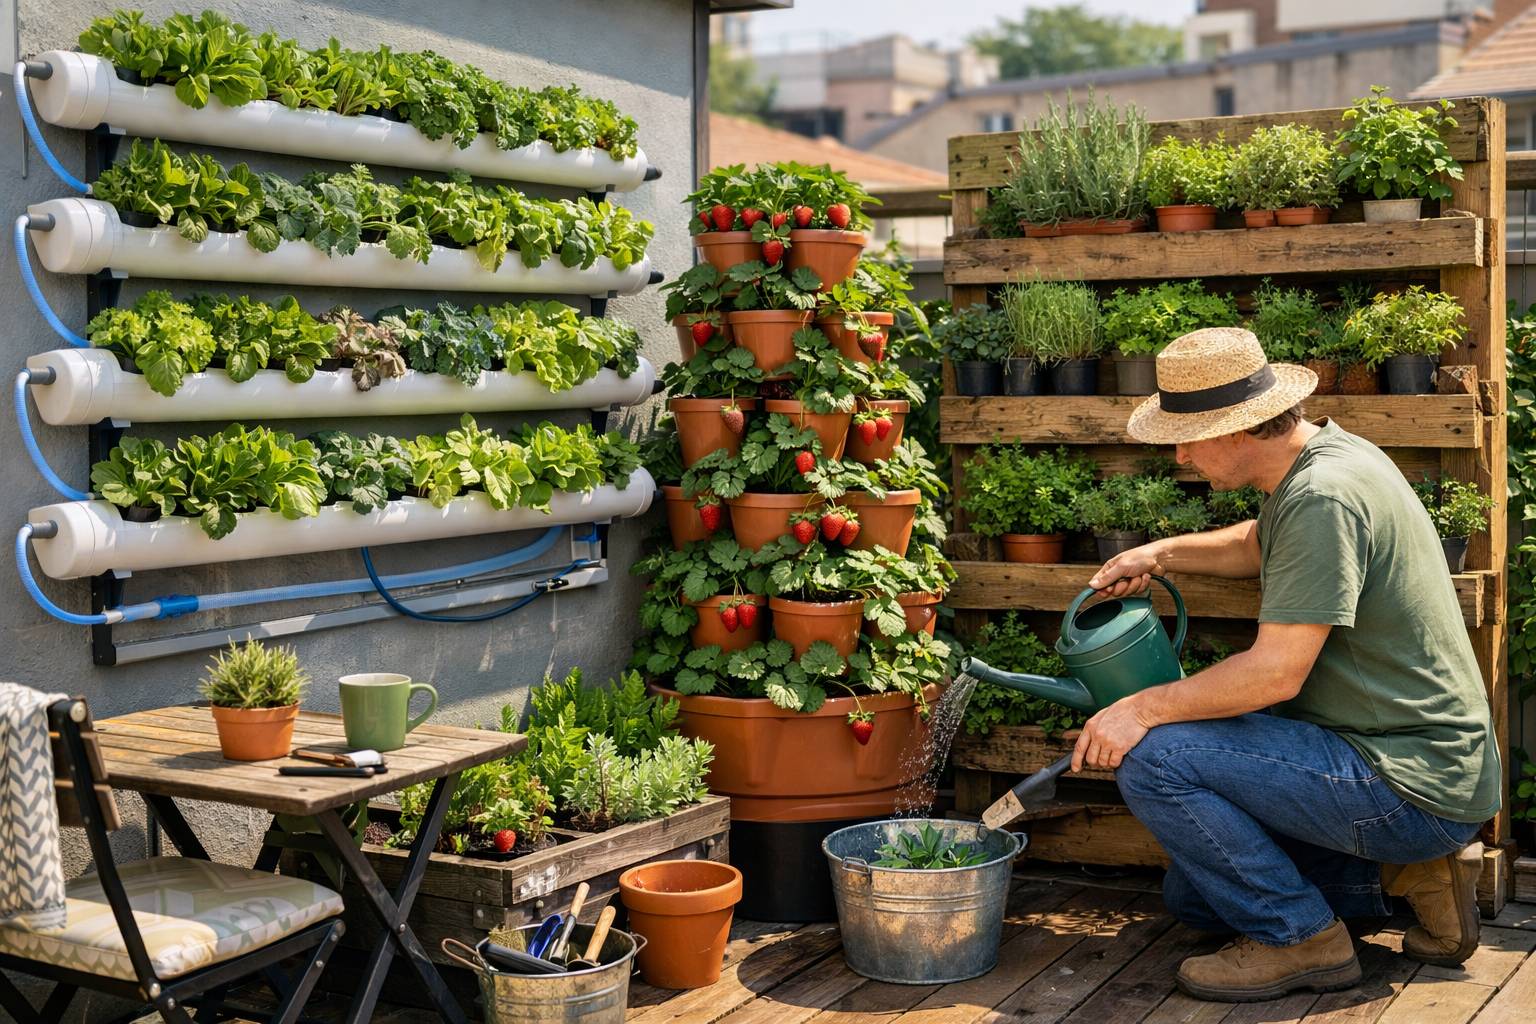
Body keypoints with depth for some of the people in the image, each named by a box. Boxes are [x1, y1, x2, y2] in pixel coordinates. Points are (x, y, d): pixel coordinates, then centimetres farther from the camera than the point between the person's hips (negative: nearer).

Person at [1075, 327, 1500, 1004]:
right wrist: (1163, 555, 14)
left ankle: (1300, 937, -5)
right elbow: (1259, 546, 29)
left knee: (1151, 758, -19)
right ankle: (1408, 872, 14)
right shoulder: (1318, 457, 7)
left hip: (1412, 788, -10)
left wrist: (1143, 709, -17)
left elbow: (1277, 672, -26)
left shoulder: (1324, 497, -24)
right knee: (1194, 894, 19)